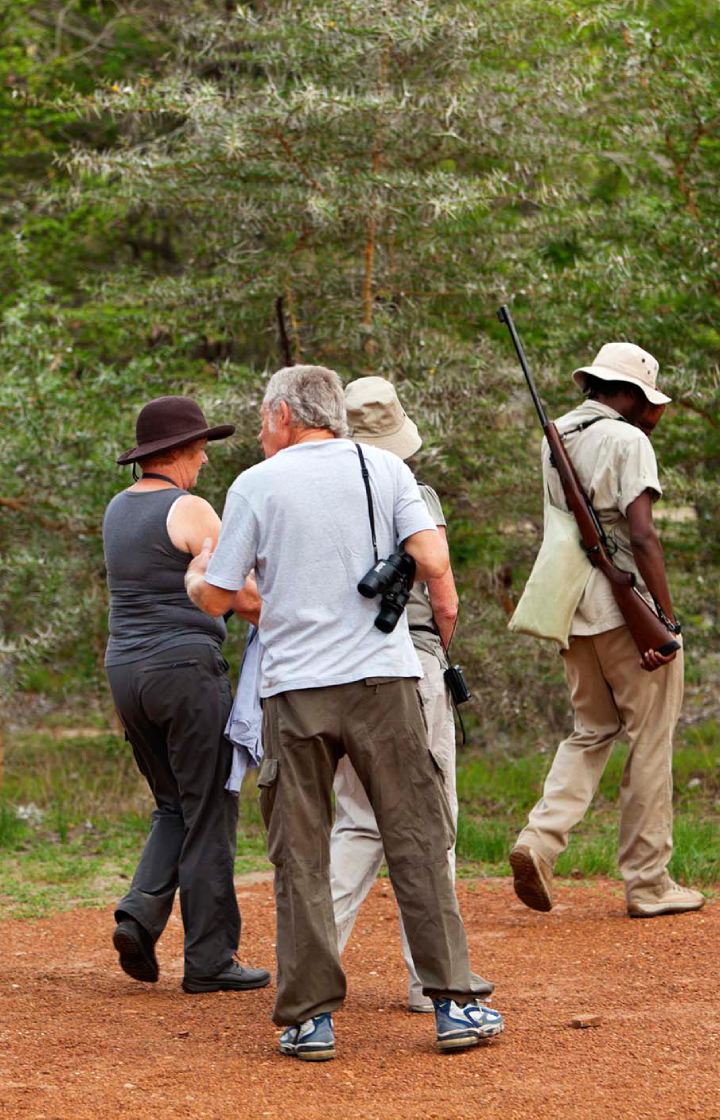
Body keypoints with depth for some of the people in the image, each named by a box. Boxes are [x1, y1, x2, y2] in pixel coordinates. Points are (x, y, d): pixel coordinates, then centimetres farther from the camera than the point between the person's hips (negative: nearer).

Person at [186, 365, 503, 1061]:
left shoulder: (256, 485, 2)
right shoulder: (384, 469, 6)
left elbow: (217, 599, 6)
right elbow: (434, 563, -7)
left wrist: (194, 578, 28)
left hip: (295, 690, -1)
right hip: (383, 678, 1)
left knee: (299, 858, 6)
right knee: (417, 843, 4)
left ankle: (310, 1017, 4)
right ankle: (453, 1003, 1)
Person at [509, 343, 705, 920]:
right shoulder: (626, 440, -11)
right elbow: (642, 537, -19)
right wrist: (667, 619, -19)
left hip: (572, 612, 7)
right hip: (626, 609, -7)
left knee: (591, 731, 16)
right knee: (649, 741, 1)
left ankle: (541, 838, -5)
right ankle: (648, 882, 4)